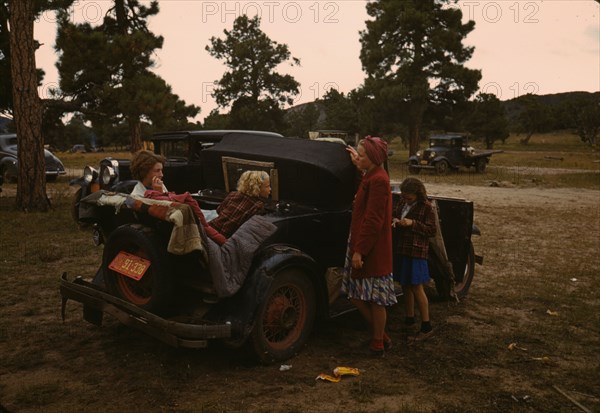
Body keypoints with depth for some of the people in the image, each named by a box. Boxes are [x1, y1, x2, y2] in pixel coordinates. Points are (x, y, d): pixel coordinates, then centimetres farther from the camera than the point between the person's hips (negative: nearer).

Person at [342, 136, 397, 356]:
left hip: (372, 250, -10)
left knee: (375, 298, 5)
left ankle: (378, 344, 21)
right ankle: (380, 336, 29)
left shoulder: (378, 180, -17)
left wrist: (360, 250, -21)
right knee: (356, 294, 14)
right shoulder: (371, 175, 11)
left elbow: (373, 220, -22)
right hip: (361, 244, 10)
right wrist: (358, 165, 26)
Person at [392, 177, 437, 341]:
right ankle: (409, 319, 30)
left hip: (416, 252, -7)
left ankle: (426, 327, 7)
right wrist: (395, 220, -4)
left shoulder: (427, 207, -11)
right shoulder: (402, 202, 7)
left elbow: (432, 230, -11)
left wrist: (413, 223, -21)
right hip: (401, 249, 7)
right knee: (405, 286, 15)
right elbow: (394, 213, 19)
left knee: (416, 287, -3)